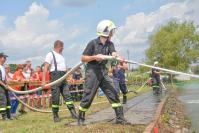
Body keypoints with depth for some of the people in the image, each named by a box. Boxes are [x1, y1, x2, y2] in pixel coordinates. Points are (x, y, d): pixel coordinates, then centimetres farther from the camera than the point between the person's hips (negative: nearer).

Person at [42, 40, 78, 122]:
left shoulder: (61, 55, 19)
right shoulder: (50, 54, -6)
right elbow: (45, 68, -13)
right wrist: (43, 81, -21)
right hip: (55, 77, -7)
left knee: (67, 95, 2)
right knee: (55, 98, -2)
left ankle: (73, 113, 1)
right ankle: (55, 116, 8)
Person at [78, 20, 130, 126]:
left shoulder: (109, 44, 7)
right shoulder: (93, 43, -9)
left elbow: (114, 53, -12)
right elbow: (82, 58, -7)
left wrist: (116, 56, -35)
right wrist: (95, 57, -21)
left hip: (103, 72, 6)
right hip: (92, 72, -5)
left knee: (113, 94, -1)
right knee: (88, 97, -2)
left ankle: (120, 118, 5)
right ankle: (80, 119, 15)